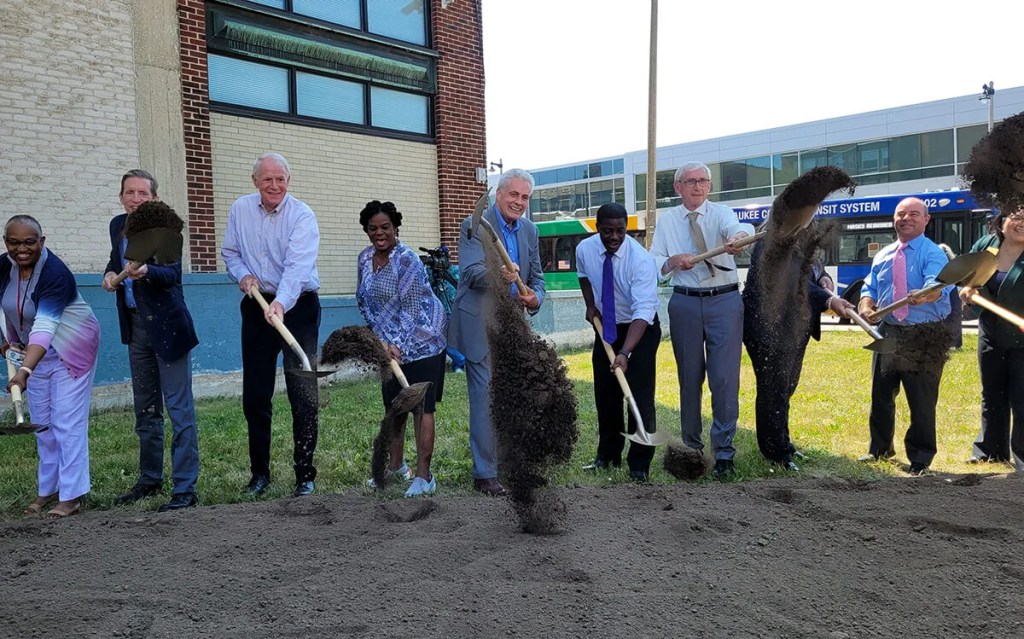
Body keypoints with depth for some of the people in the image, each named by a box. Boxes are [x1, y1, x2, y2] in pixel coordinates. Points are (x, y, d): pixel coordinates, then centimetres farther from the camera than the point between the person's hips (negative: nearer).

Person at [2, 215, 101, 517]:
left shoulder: (55, 273, -28)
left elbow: (45, 327, -39)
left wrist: (25, 371, -49)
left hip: (70, 351, -7)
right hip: (35, 351, 7)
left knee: (67, 423, -7)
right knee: (42, 424, 13)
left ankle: (71, 496, -1)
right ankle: (48, 489, 25)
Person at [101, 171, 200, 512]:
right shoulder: (118, 225, 7)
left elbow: (172, 272, -23)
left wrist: (145, 271, -43)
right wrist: (110, 273, 3)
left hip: (166, 324, -7)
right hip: (136, 325, 7)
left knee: (179, 407, -7)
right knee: (145, 408, 16)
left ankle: (184, 488, -3)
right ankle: (150, 479, 29)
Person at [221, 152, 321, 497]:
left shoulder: (302, 216, -14)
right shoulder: (240, 209, 3)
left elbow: (297, 265, -28)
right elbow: (230, 252, 15)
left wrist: (281, 303, -43)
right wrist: (243, 275, -7)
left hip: (297, 306, -5)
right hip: (257, 306, 5)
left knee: (303, 393, -7)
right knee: (254, 394, 9)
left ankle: (305, 474, 5)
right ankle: (259, 472, 23)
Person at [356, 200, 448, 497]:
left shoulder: (407, 260, -18)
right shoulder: (365, 258, 5)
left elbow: (410, 309, -22)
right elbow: (363, 300, 12)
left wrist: (397, 345, -27)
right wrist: (381, 337, 3)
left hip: (421, 341, -8)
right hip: (389, 343, 8)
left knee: (421, 407, -6)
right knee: (393, 405, 15)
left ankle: (424, 476, 0)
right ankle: (396, 466, 31)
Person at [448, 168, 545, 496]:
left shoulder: (529, 230, 10)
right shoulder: (475, 225, -10)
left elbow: (536, 277, 11)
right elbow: (471, 272, -22)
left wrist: (535, 298, -12)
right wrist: (498, 275, -43)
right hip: (481, 326, -6)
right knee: (486, 398, -5)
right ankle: (485, 474, 5)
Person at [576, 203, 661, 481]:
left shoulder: (641, 259, -29)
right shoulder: (584, 249, -12)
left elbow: (643, 311, -36)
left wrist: (625, 353, -45)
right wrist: (590, 304, 0)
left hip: (642, 327, -5)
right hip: (606, 325, 5)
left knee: (640, 394, -9)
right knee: (605, 392, 11)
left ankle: (640, 465, 3)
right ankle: (608, 454, 27)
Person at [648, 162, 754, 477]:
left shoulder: (721, 212, 1)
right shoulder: (667, 220, 8)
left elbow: (737, 227, -23)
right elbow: (654, 262, 6)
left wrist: (738, 238, -46)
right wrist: (674, 261, -15)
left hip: (725, 301, -2)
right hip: (685, 303, 2)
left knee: (725, 377, -6)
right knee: (689, 377, 11)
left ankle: (723, 450, 4)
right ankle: (691, 443, 25)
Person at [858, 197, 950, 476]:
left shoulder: (933, 254, -7)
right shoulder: (882, 256, 12)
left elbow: (937, 287, -25)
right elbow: (869, 289, 12)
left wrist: (924, 296, -49)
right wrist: (866, 307, -11)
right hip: (888, 333, 6)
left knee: (922, 401, 0)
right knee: (881, 395, 14)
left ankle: (920, 459, 15)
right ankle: (880, 448, 32)